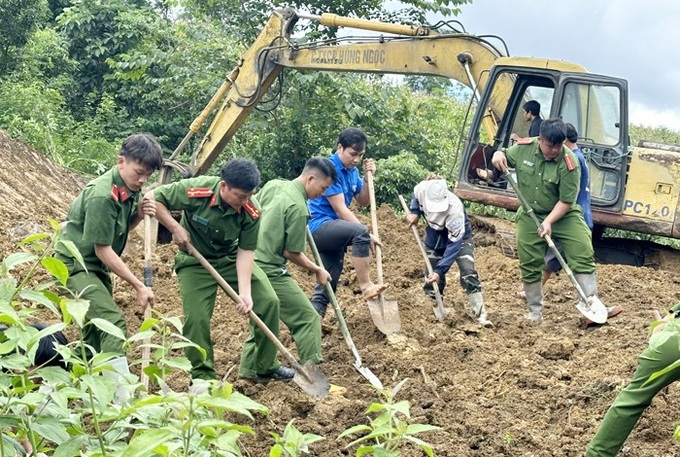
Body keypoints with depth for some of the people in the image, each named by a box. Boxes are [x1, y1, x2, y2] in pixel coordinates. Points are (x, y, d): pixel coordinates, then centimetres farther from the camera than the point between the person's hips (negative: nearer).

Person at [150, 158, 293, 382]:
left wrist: (245, 293, -27)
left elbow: (245, 251, -18)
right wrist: (175, 228, -25)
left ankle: (262, 367, 10)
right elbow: (152, 198, -21)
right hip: (195, 261, -3)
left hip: (231, 258, 3)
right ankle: (203, 377, 9)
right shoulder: (196, 191, -31)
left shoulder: (251, 210, -23)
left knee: (268, 301, -7)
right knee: (196, 317, -13)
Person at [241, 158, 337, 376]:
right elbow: (291, 253, -12)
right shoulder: (298, 208, -17)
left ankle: (249, 369, 25)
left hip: (250, 263, 9)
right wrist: (318, 270, 2)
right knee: (308, 318, -2)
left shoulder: (272, 185, 6)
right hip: (270, 271, -9)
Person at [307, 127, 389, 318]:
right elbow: (340, 209, -20)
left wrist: (367, 177, -1)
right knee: (360, 232, -32)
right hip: (319, 225, -9)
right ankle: (365, 286, -26)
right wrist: (367, 235, -22)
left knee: (328, 283, 6)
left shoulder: (352, 171, 10)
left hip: (332, 230, 9)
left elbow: (363, 202, 16)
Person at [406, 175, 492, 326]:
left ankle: (479, 314, -19)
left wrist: (439, 270, -41)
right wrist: (414, 212, -16)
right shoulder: (421, 190, -28)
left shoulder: (455, 209, -41)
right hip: (434, 236, 4)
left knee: (468, 272, -21)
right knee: (431, 279, 2)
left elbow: (454, 244, -38)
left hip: (458, 236, -4)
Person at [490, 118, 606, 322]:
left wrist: (549, 222, -30)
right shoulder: (524, 148, -12)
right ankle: (535, 311, 21)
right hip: (530, 216, 3)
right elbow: (506, 158, 8)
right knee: (529, 265, 6)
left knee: (583, 255, -16)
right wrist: (498, 155, -16)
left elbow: (566, 201, -20)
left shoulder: (569, 163, -22)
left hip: (563, 215, -3)